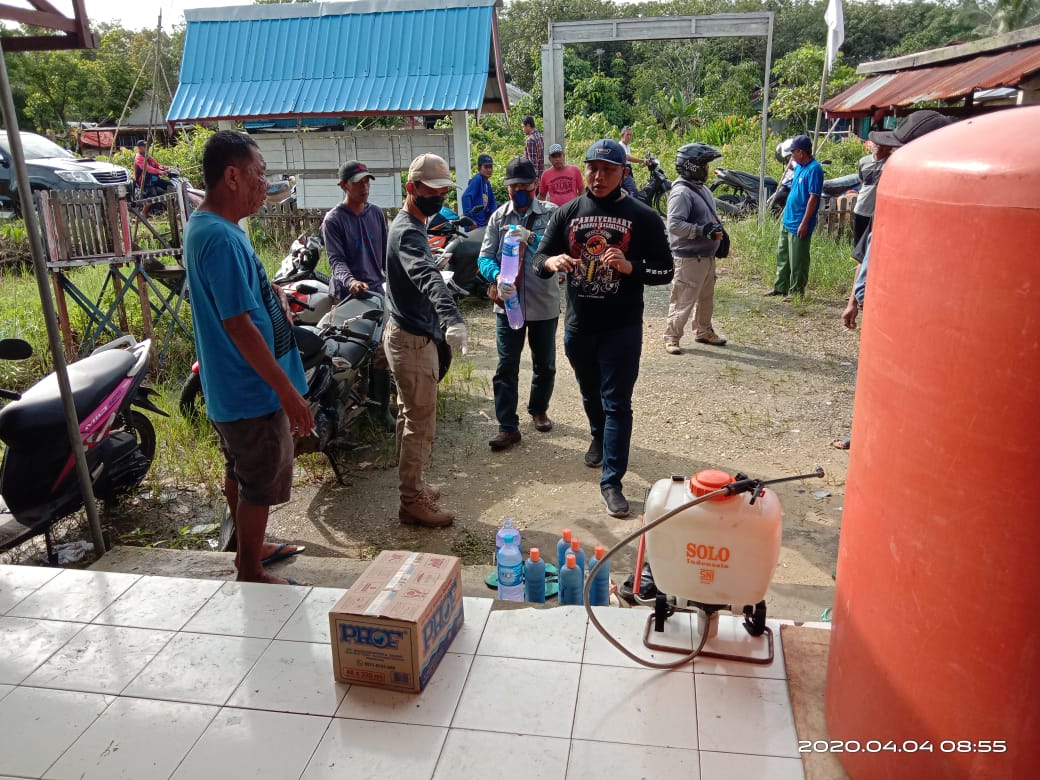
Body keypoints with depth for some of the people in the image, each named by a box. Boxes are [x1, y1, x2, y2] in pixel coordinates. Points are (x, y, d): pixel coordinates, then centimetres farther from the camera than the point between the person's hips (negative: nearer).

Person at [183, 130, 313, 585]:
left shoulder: (204, 224, 7)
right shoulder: (222, 238, -25)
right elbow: (239, 325, -27)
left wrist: (270, 292, 4)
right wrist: (289, 392, -23)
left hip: (230, 386, 10)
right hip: (253, 391, -10)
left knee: (239, 472, 23)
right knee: (261, 484, 5)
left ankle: (250, 549, 42)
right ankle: (251, 576, 22)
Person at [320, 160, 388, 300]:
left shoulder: (377, 213, 10)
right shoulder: (332, 220, -7)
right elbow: (336, 259, -15)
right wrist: (350, 281, -33)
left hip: (378, 289, 6)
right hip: (348, 294, -5)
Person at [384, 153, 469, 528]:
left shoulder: (408, 224, 10)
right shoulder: (409, 233, -23)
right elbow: (428, 277, -44)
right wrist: (452, 318, -59)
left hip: (406, 333, 11)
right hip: (413, 340, -11)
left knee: (409, 416, 19)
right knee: (420, 424, -1)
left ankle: (411, 486, 34)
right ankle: (412, 503, 10)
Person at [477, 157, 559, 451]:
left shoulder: (551, 214, -3)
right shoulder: (498, 217, 4)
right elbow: (485, 257, -2)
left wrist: (532, 238, -34)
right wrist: (497, 276, -23)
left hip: (544, 304, -1)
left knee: (544, 365, 15)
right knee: (506, 367, -1)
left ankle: (538, 409, 38)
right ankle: (507, 426, 6)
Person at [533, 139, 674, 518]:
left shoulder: (643, 216, -7)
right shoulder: (567, 213, 2)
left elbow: (665, 271, -6)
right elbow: (539, 258, 3)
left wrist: (630, 267, -26)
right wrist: (551, 262, -21)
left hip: (622, 328, -3)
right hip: (578, 326, 4)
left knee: (617, 404, -1)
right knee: (590, 395, 23)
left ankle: (611, 480, 6)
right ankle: (599, 437, 52)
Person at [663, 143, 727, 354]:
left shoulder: (703, 189, 12)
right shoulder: (682, 192, -18)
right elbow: (674, 225, -27)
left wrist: (717, 229, 9)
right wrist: (702, 231, -29)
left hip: (707, 255, 10)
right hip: (689, 257, -10)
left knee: (706, 297, 21)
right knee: (683, 301, -4)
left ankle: (704, 331, 36)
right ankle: (671, 337, 7)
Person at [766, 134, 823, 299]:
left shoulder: (814, 169, -17)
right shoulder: (799, 167, 10)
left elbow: (813, 198, -20)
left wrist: (804, 223, -22)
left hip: (799, 224, -9)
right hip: (787, 220, 9)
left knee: (797, 261, 1)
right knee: (782, 256, 16)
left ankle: (796, 291, 12)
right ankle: (780, 288, 28)